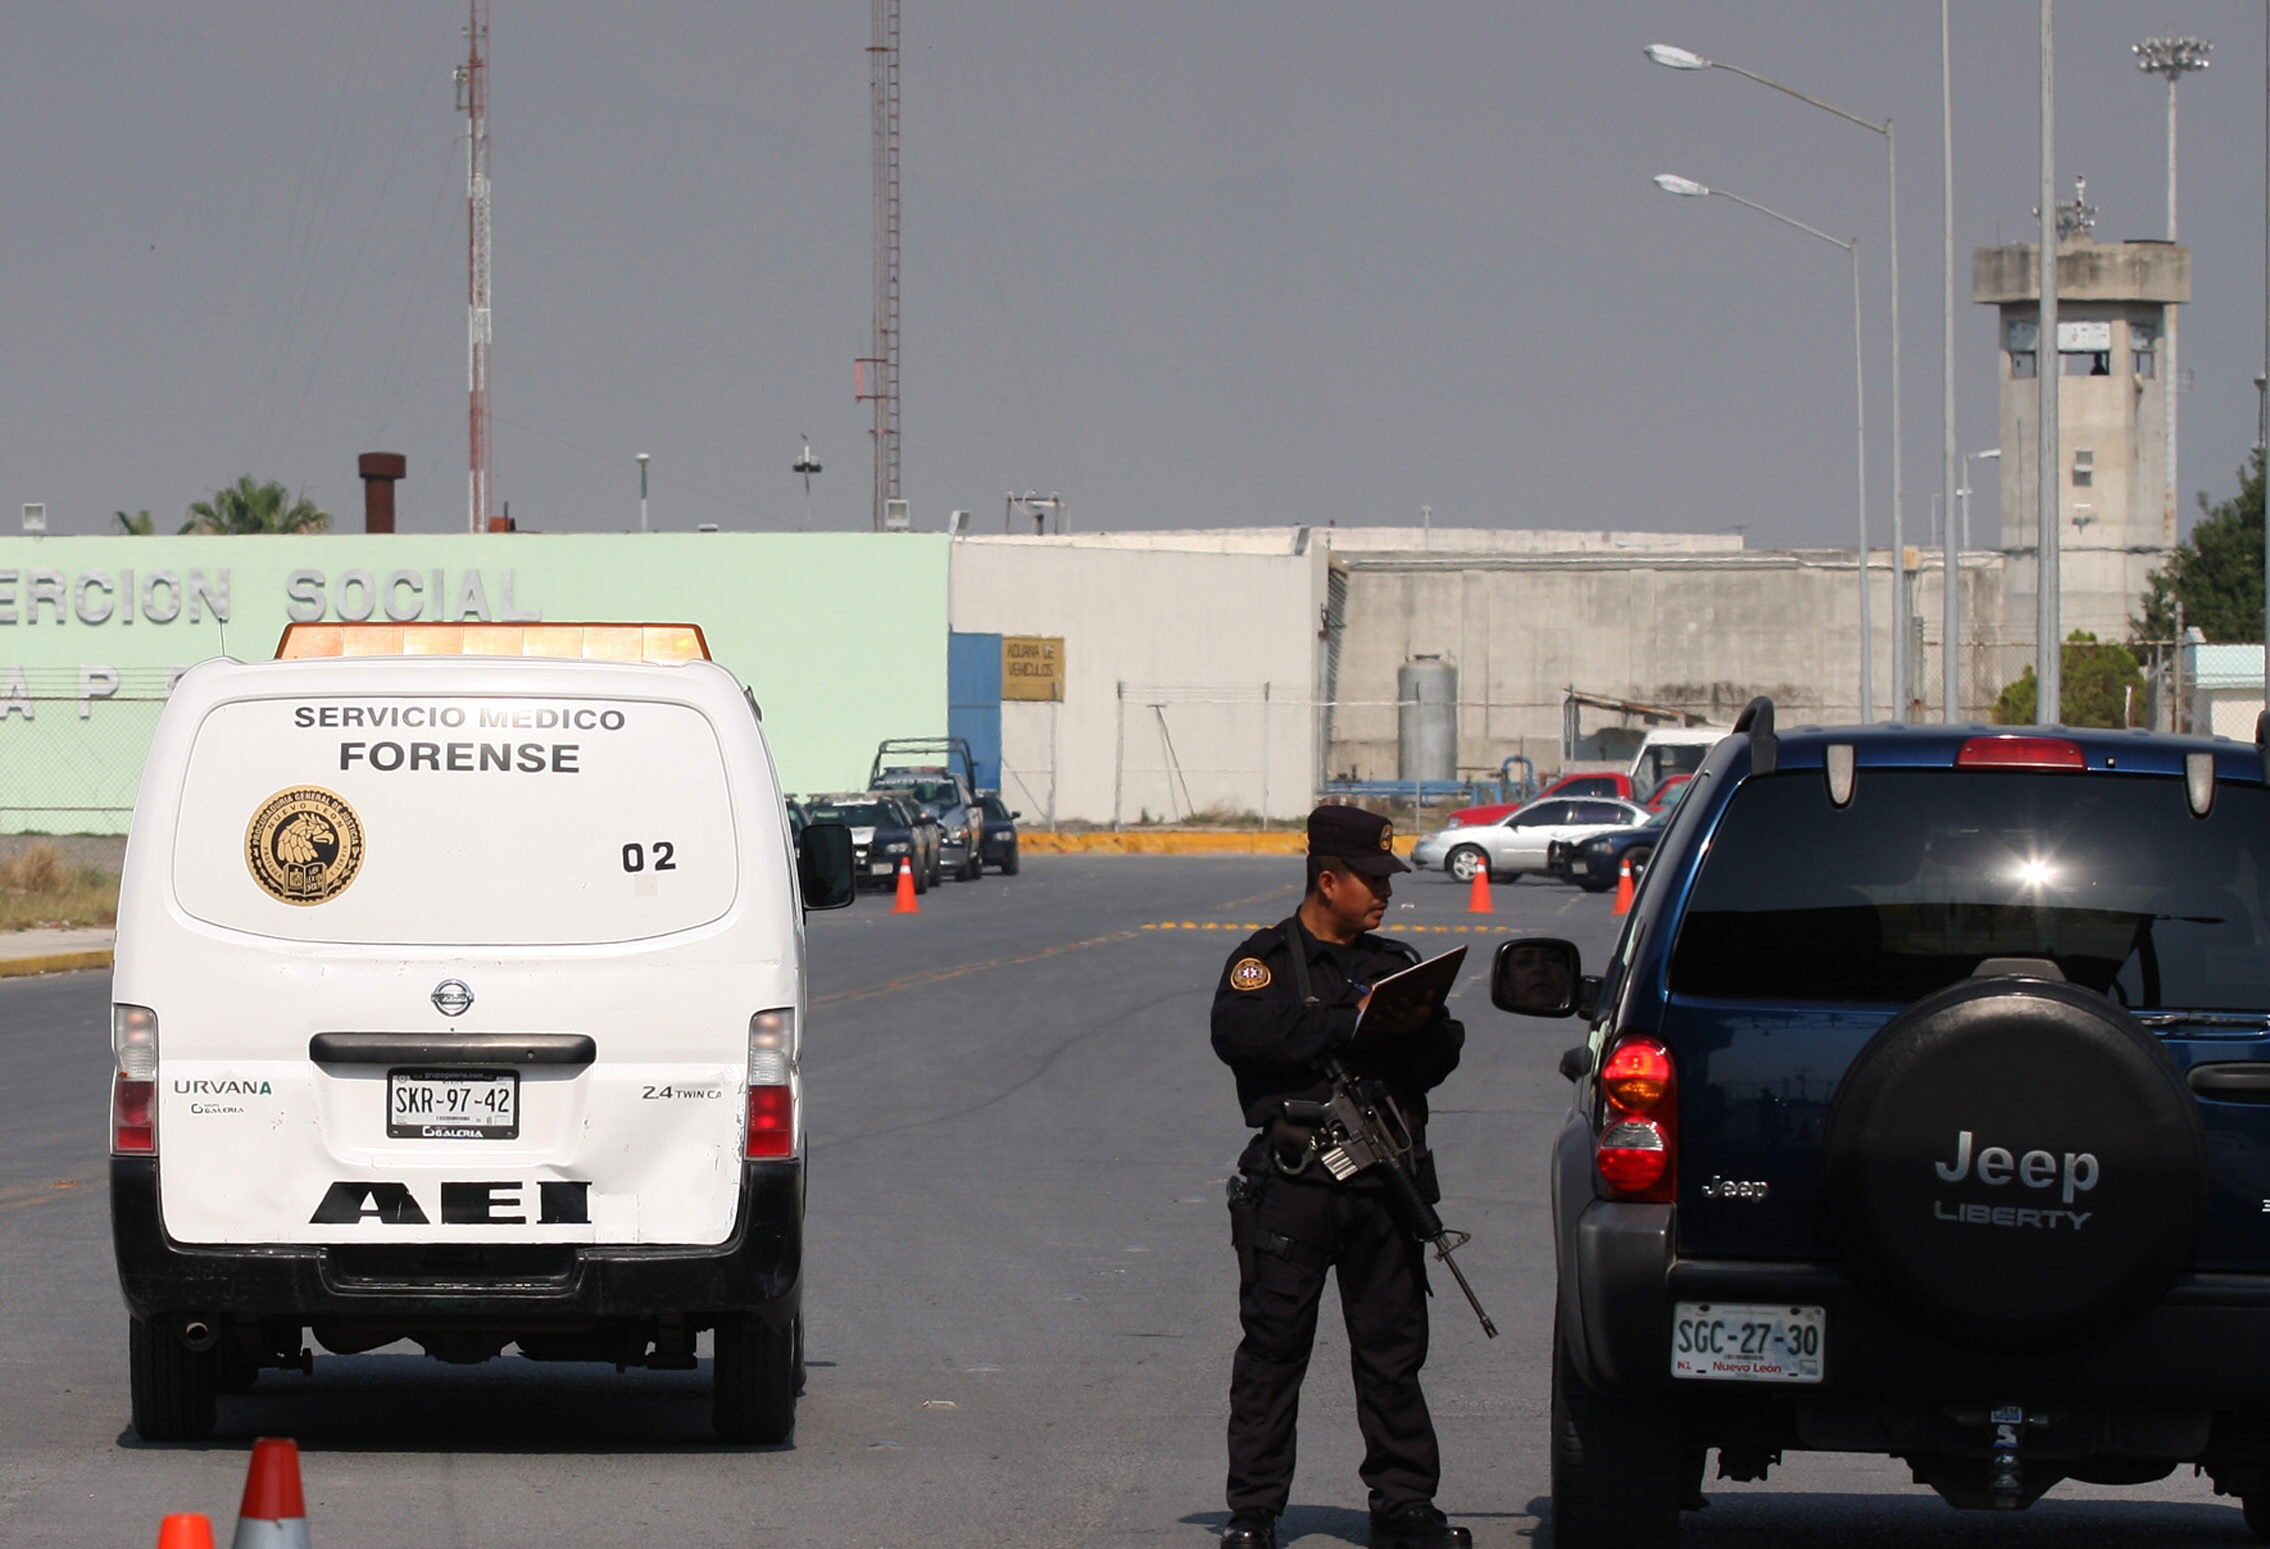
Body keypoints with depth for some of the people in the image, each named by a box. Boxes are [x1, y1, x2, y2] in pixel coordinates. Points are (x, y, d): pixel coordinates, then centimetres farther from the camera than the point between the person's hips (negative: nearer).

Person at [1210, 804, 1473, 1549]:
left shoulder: (1394, 963, 17)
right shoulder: (1266, 959, 4)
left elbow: (1442, 1053, 6)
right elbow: (1238, 1032, -16)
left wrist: (1406, 1028, -16)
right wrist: (1348, 1021, -18)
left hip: (1381, 1181, 4)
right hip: (1291, 1185, -4)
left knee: (1393, 1348, 5)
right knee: (1272, 1351, 0)